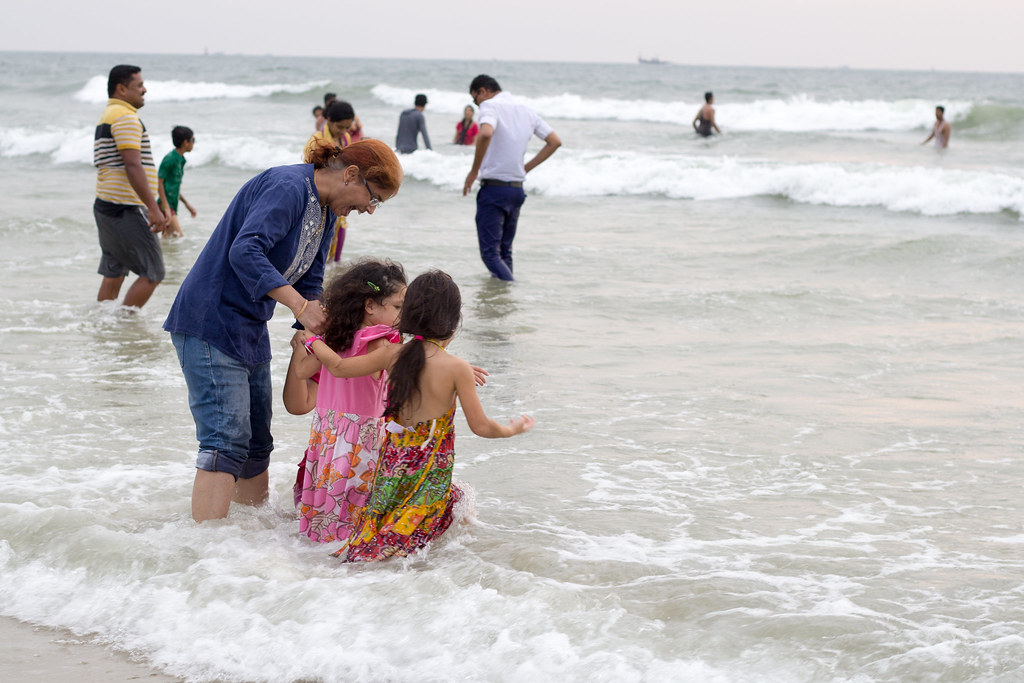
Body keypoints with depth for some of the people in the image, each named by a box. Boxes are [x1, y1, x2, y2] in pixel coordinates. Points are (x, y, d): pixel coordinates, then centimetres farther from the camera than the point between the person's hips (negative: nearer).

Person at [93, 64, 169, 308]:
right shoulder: (126, 117, -13)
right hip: (125, 209, -10)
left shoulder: (108, 116, 20)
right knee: (152, 273, -6)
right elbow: (133, 166, -22)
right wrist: (154, 208, -23)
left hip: (106, 206, 10)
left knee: (113, 273, 13)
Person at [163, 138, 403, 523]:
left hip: (251, 330, 10)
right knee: (226, 441, -16)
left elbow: (310, 283, 14)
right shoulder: (287, 187, -19)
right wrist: (300, 305, -34)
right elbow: (245, 251, -32)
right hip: (210, 322, -10)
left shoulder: (326, 211, 11)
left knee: (256, 443, 14)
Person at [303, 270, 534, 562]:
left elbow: (338, 366, 8)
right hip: (432, 469, -4)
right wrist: (513, 429, 14)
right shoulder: (457, 369, -13)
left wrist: (311, 339, 27)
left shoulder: (393, 355, -2)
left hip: (393, 461, 4)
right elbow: (481, 426, -7)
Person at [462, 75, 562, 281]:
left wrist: (474, 171, -20)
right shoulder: (526, 111, 14)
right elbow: (555, 141, 18)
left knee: (490, 252, -6)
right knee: (505, 251, 17)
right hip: (517, 189, 7)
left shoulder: (490, 106, -9)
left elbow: (486, 134, -31)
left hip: (494, 188, -7)